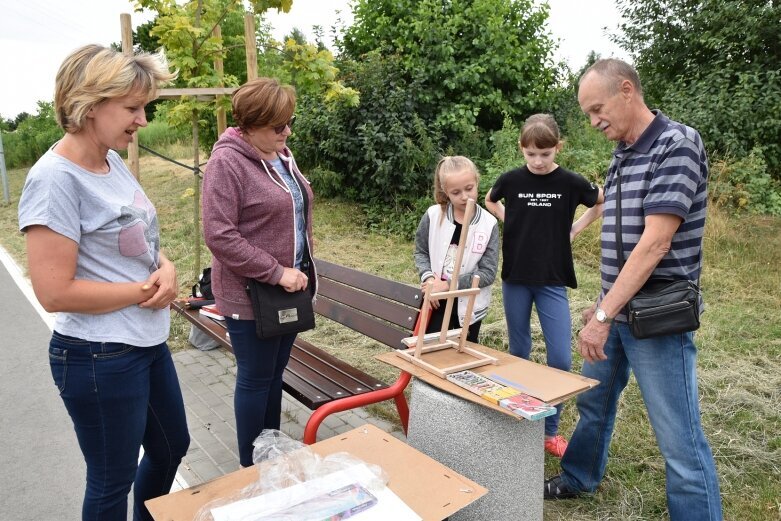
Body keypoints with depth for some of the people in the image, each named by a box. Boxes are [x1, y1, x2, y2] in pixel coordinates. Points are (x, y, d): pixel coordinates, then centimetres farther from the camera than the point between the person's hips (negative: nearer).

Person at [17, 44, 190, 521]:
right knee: (113, 481, 12)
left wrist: (166, 268, -7)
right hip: (100, 359, -9)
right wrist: (146, 290, -16)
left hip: (149, 343, 9)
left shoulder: (114, 163, 3)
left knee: (172, 447, 26)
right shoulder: (56, 179, -21)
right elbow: (55, 292, -24)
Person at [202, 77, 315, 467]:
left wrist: (302, 269, 12)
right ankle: (251, 467, 27)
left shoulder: (281, 154, 8)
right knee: (255, 379, 7)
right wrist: (276, 272, -20)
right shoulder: (227, 162, -16)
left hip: (290, 289, 7)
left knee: (275, 373, 19)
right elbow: (219, 235, -22)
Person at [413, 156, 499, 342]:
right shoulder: (433, 216, -8)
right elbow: (420, 252, 4)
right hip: (437, 301, 1)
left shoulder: (489, 225, -11)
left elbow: (488, 273, -13)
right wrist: (428, 277, -16)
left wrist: (448, 285, -19)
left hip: (469, 305, 0)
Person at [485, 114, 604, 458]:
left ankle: (550, 430, 13)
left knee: (561, 358, -5)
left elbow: (604, 202, 12)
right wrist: (513, 224, 5)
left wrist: (575, 230, 2)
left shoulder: (570, 183, -5)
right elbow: (490, 201, 19)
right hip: (515, 278, 1)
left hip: (553, 281, -1)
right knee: (519, 352, 11)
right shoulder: (511, 180, -2)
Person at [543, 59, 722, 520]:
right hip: (617, 311, 9)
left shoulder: (677, 144, -16)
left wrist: (604, 315, -24)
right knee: (593, 403, 22)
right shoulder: (622, 158, 10)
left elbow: (656, 243, -23)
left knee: (679, 439, 0)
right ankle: (580, 479, 43)